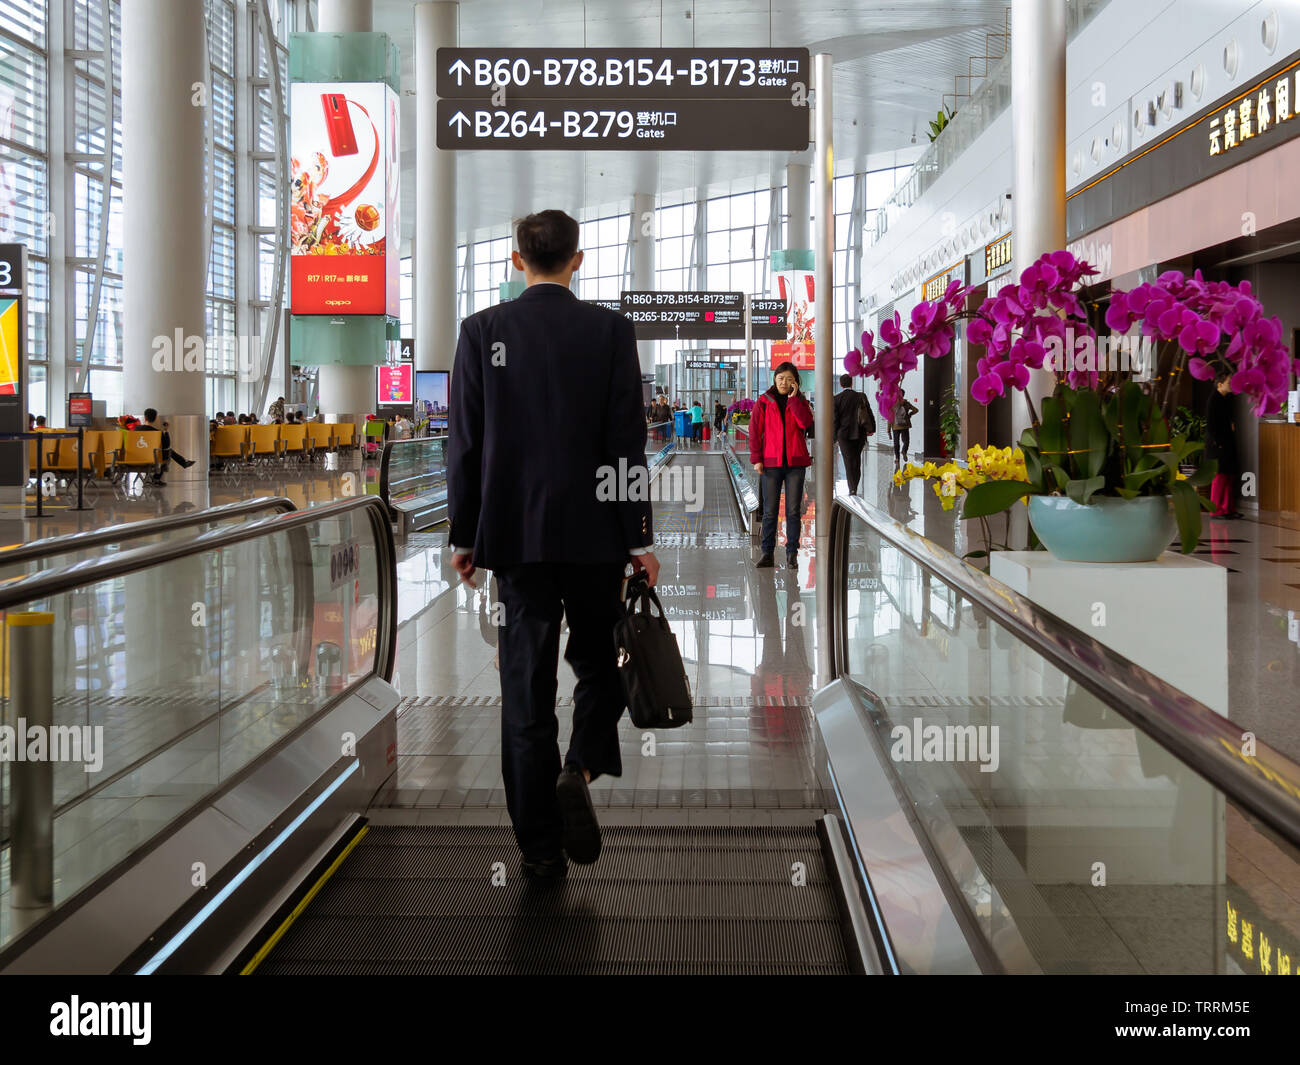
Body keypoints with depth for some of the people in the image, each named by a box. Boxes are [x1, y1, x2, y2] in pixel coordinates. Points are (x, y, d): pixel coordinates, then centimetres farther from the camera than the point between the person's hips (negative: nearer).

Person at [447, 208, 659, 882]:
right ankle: (580, 769, -8)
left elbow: (464, 442, 0)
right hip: (594, 532, -1)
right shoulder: (609, 330, -3)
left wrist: (463, 535, 8)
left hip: (515, 533, 1)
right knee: (599, 663, 18)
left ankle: (541, 849, 10)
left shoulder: (482, 330, 0)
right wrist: (639, 537, -1)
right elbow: (627, 442, -5)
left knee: (526, 687, 6)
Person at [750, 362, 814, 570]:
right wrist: (756, 459, -7)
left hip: (796, 463, 1)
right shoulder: (764, 402, 6)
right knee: (770, 511, 1)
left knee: (793, 510, 1)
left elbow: (806, 423, -10)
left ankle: (792, 554, 5)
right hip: (771, 462, -1)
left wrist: (793, 398, -8)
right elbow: (755, 431, 1)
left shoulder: (800, 403, 10)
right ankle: (767, 553, 7)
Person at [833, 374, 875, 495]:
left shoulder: (837, 399, -7)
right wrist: (871, 429, 15)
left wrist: (834, 437, 0)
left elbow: (835, 419, -7)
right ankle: (854, 486, 18)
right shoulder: (861, 397, 0)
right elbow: (869, 414, 3)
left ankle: (852, 488, -12)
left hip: (844, 434, -2)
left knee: (848, 461, -1)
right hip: (859, 434, 2)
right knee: (856, 460, 14)